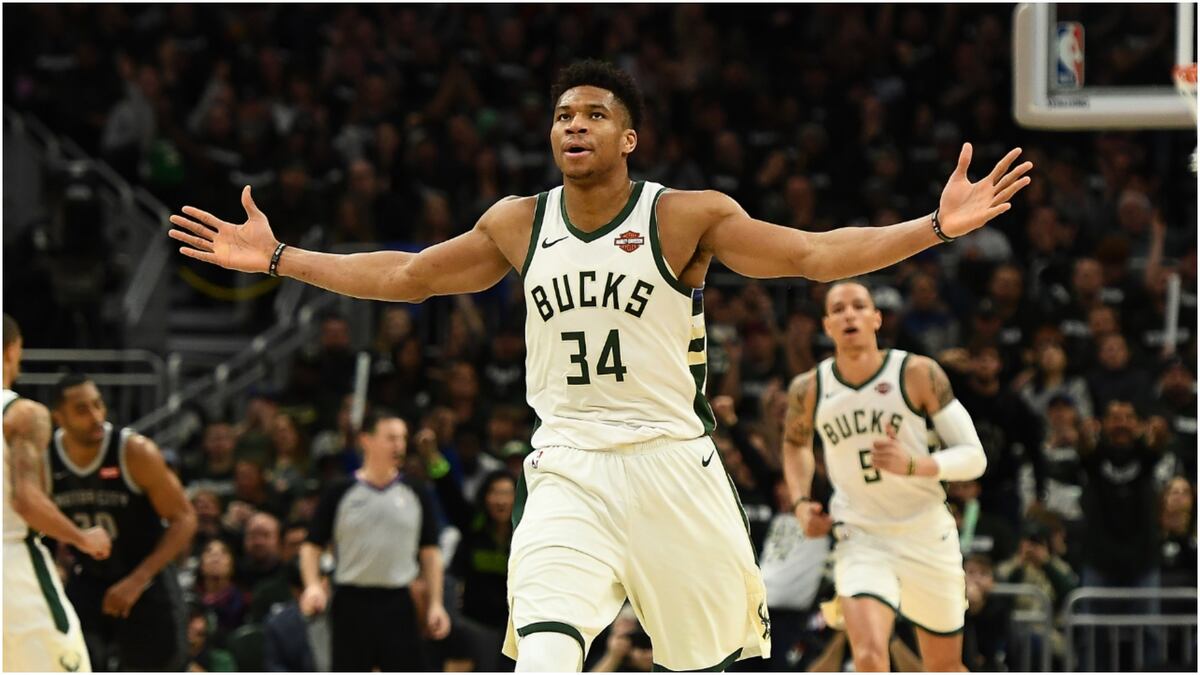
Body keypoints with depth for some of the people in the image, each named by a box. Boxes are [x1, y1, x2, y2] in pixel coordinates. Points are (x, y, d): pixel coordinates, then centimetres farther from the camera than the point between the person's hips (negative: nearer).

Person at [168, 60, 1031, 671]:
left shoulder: (686, 216, -4)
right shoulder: (519, 225, 8)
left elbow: (816, 254, -11)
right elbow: (403, 276, 17)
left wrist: (937, 226, -24)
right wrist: (276, 258, 15)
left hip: (669, 463, -1)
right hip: (567, 475, 2)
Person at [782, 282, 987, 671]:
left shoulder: (918, 374, -11)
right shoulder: (810, 390, -3)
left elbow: (973, 457, -11)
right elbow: (795, 441, 22)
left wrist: (913, 465, -28)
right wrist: (800, 503, 5)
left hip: (927, 536, 0)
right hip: (860, 539, 0)